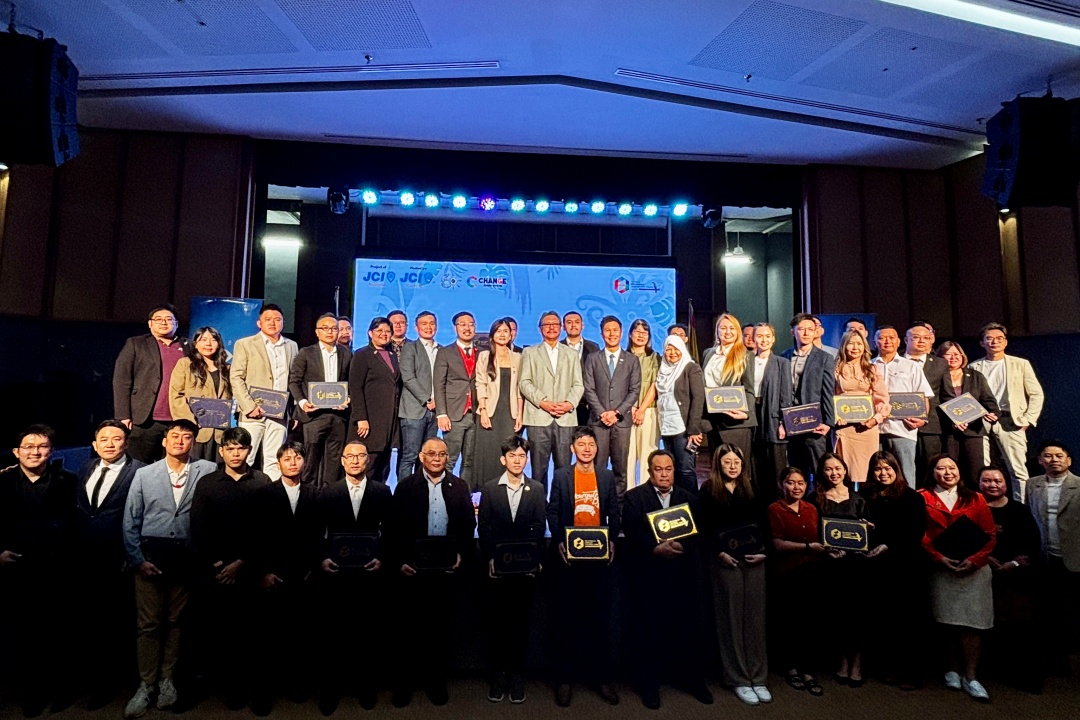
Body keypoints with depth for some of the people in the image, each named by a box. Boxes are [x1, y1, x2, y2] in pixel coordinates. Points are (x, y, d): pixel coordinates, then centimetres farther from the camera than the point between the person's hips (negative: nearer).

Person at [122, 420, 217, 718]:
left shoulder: (208, 471, -1)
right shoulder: (144, 474, 3)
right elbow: (131, 521, 3)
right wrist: (137, 559, -3)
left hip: (187, 557, 0)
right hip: (150, 555, 0)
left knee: (176, 621, 10)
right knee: (148, 623, 5)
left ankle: (167, 679, 24)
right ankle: (146, 685, 17)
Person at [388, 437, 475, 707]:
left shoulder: (459, 486, 4)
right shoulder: (406, 486, -1)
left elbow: (468, 525, 3)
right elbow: (395, 528, -2)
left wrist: (462, 556, -8)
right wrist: (400, 562, -10)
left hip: (447, 569, 1)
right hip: (413, 568, -1)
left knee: (441, 628, 11)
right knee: (409, 627, 10)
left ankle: (436, 680, 27)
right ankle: (404, 681, 26)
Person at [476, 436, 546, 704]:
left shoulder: (537, 489, 4)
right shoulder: (489, 488, 3)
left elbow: (539, 527, -1)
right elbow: (483, 526, 0)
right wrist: (490, 559, -9)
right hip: (497, 566, 0)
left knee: (522, 621, 7)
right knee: (496, 620, 7)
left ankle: (516, 672, 19)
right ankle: (498, 672, 20)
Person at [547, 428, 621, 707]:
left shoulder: (607, 476, 8)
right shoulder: (561, 476, 2)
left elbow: (614, 513, 7)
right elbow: (552, 512, 0)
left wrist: (612, 541, -7)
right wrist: (559, 542, -12)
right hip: (569, 554, -1)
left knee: (600, 616, 7)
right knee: (566, 616, 6)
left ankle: (601, 676, 20)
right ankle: (565, 678, 18)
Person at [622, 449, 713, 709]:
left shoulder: (688, 498, 12)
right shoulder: (634, 497, 2)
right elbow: (632, 531, -10)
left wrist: (681, 545, -17)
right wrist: (656, 548, -23)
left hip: (684, 575, 3)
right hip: (649, 575, -2)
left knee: (690, 627, 7)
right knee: (650, 631, 6)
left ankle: (694, 679, 25)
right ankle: (649, 685, 20)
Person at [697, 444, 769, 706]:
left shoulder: (751, 490, 12)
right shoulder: (708, 491, 1)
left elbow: (764, 524, 9)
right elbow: (705, 528, -4)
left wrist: (764, 551, -4)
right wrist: (720, 553, -14)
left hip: (754, 559, 3)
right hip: (725, 561, -3)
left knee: (755, 617, 6)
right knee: (731, 618, 3)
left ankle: (758, 678, 16)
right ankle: (738, 680, 12)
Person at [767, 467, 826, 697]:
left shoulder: (811, 510, 12)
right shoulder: (774, 510, -7)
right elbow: (777, 544, -16)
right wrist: (808, 547, -24)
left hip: (810, 574, 5)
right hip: (785, 578, -5)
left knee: (811, 624, 5)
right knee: (788, 624, 6)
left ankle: (805, 670, 20)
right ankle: (790, 668, 24)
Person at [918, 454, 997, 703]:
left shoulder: (975, 500, 10)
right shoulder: (923, 498, 3)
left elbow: (989, 535, 6)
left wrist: (975, 560, -8)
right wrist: (939, 557, -11)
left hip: (973, 568, 1)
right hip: (940, 568, -1)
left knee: (971, 621, -2)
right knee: (947, 620, 4)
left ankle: (970, 676, 7)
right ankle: (953, 669, 20)